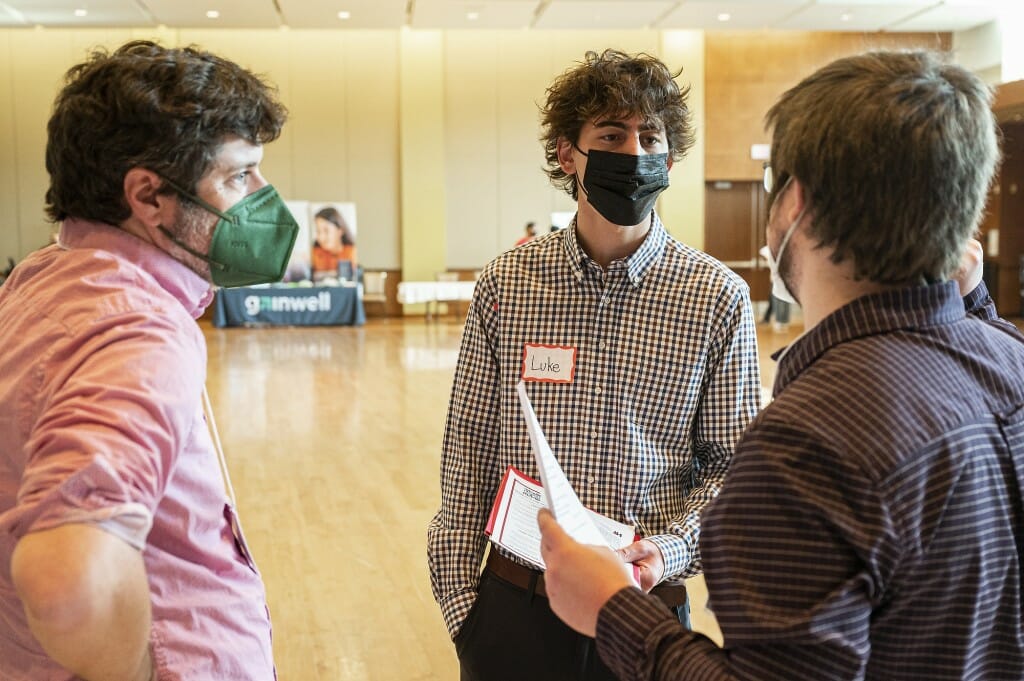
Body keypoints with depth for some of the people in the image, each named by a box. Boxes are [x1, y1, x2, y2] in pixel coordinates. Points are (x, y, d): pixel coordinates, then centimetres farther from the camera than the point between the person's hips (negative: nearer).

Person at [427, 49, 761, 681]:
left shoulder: (718, 296, -6)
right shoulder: (505, 284, -3)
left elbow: (730, 463, -2)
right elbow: (470, 448, 1)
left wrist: (670, 548, -17)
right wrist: (459, 596, 0)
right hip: (513, 602, 1)